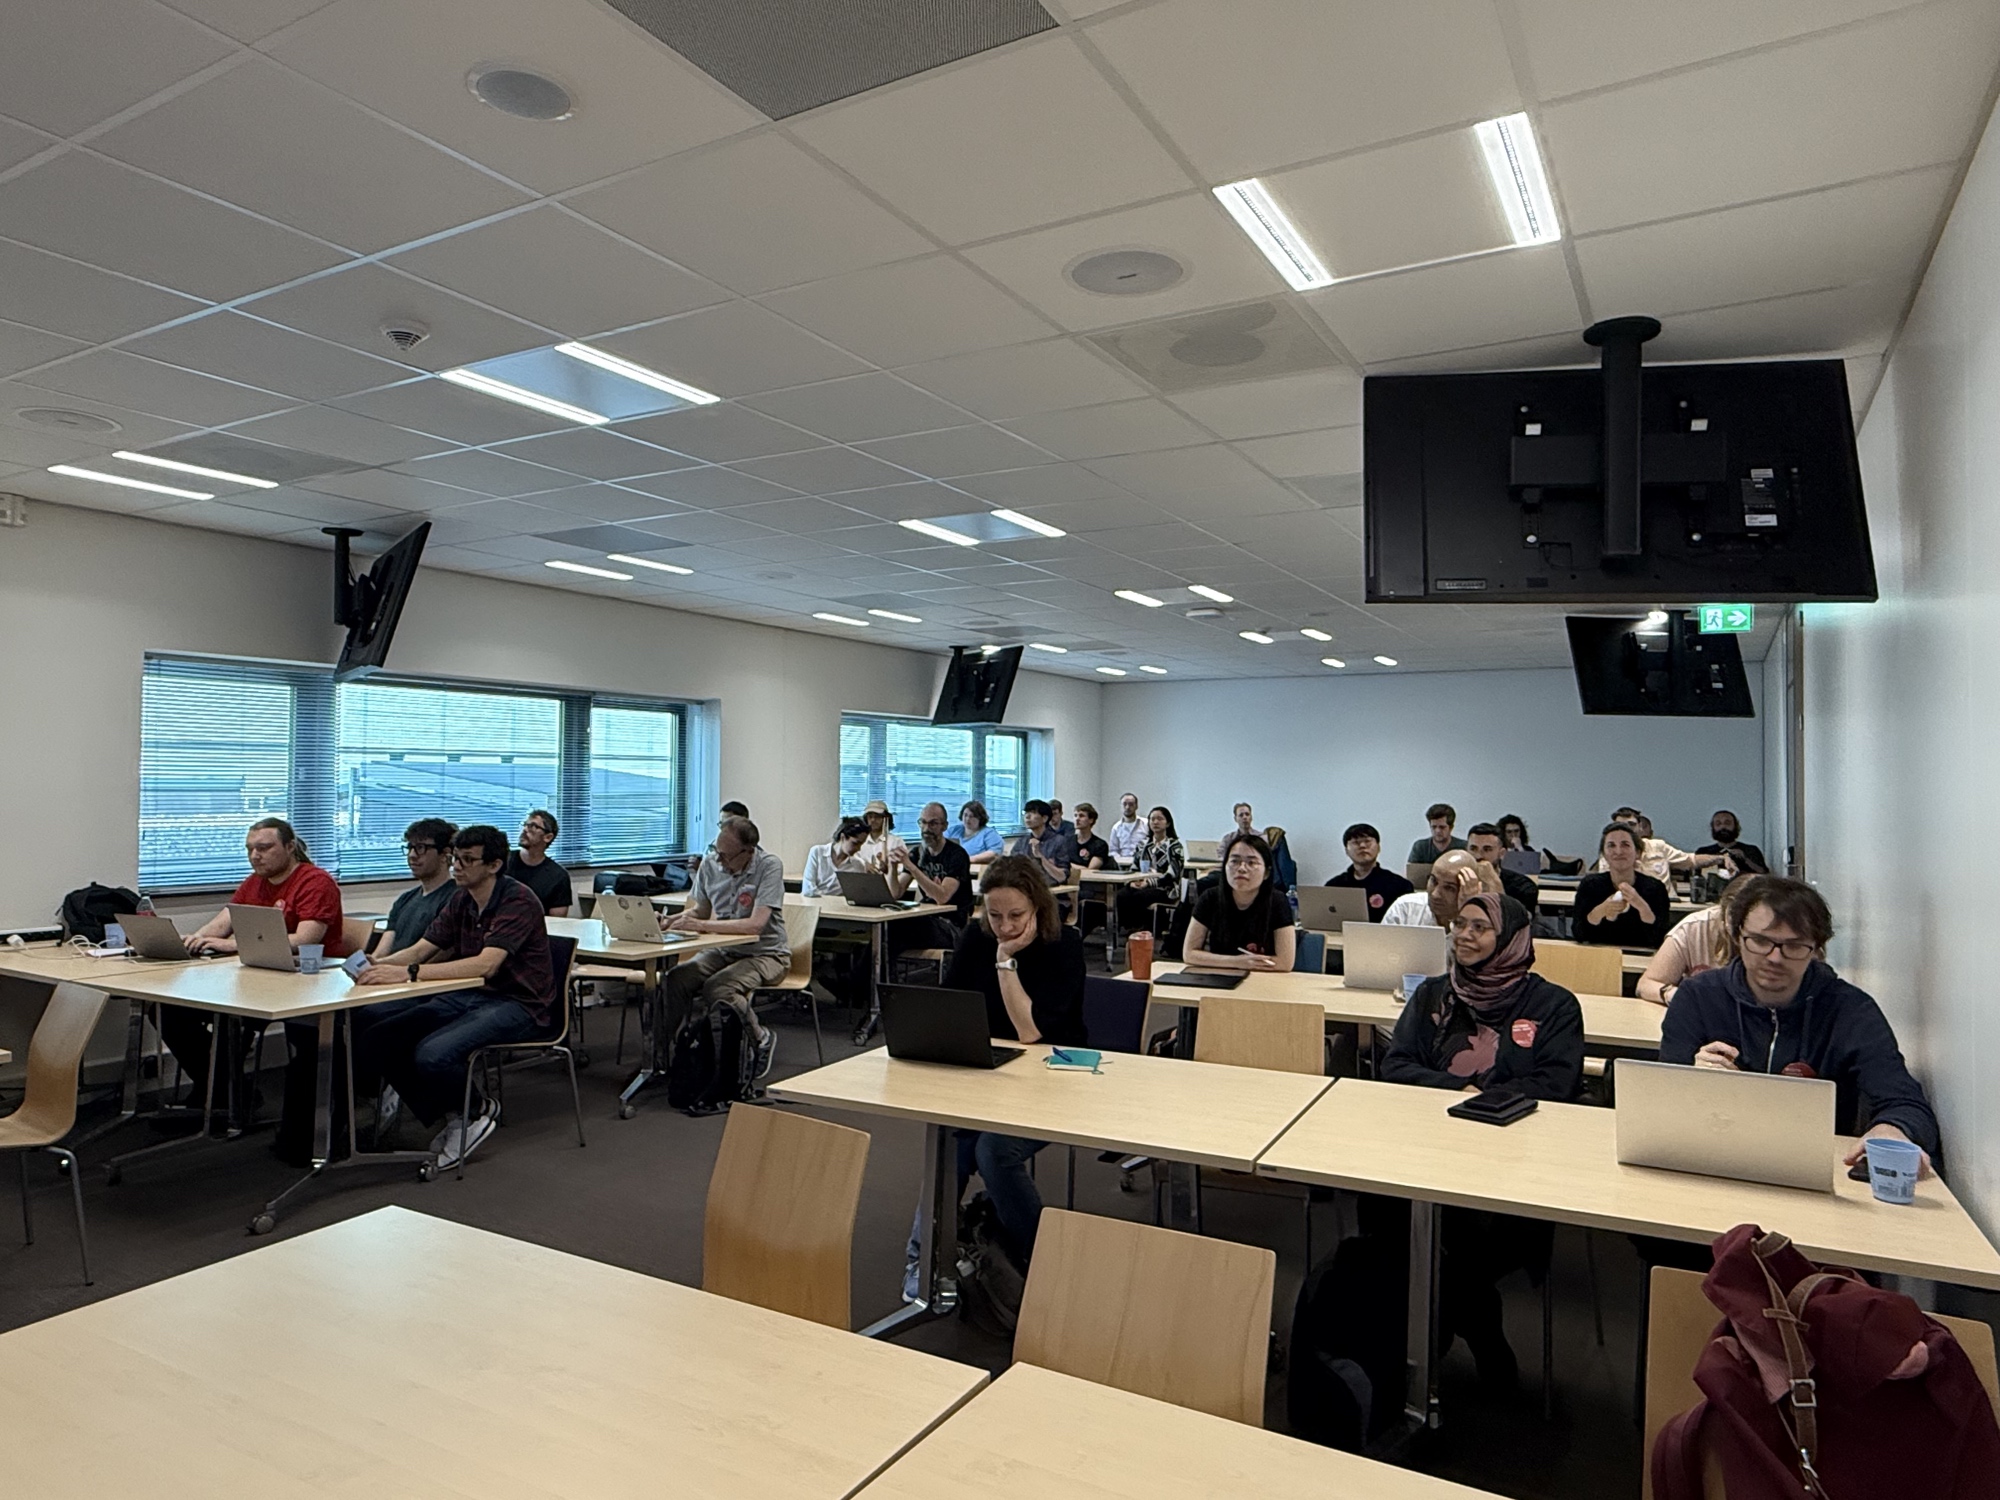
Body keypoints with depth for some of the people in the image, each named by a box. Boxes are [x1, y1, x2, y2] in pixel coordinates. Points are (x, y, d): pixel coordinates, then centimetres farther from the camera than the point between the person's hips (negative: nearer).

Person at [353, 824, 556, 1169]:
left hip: (517, 1003, -8)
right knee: (374, 1042, -8)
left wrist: (410, 972, -35)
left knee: (432, 1055, -30)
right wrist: (376, 965, -13)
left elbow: (486, 964, -30)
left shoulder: (518, 901, -18)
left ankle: (479, 1111, 2)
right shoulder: (461, 899, 9)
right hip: (467, 996, 8)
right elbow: (420, 949, 8)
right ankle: (451, 1117, 7)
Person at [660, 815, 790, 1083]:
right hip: (723, 950, 6)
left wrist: (702, 925, -28)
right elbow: (701, 909, 14)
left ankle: (761, 1039, -4)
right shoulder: (709, 864, -1)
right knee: (674, 980, -19)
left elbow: (756, 924, -28)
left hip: (765, 953, -6)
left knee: (718, 990, -30)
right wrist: (674, 920, -8)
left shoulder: (769, 866, -20)